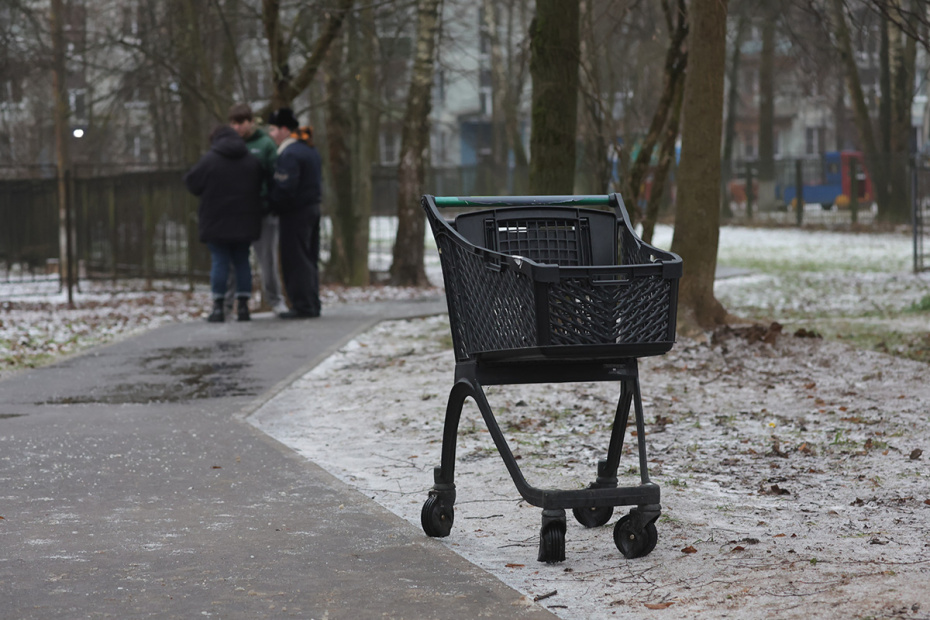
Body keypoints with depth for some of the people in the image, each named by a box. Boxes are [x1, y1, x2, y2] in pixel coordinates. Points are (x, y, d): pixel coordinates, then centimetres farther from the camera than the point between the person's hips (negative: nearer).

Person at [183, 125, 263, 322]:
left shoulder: (209, 160, -8)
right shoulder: (252, 160, 5)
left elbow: (191, 182, -5)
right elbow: (261, 187, 10)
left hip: (217, 223, -3)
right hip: (244, 223, 3)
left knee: (219, 262, 0)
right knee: (242, 262, 9)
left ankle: (218, 307, -2)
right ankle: (243, 306, 7)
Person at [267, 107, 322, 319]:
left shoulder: (289, 154, -17)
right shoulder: (310, 150, 14)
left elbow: (284, 188, -23)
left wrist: (272, 205, -9)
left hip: (295, 213, -10)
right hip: (313, 208, 10)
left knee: (295, 260, -5)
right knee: (310, 260, 13)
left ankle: (303, 306, -5)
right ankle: (312, 305, 17)